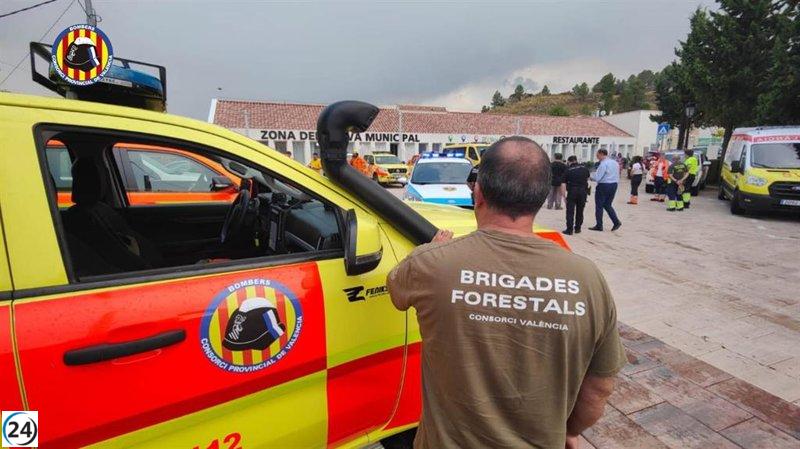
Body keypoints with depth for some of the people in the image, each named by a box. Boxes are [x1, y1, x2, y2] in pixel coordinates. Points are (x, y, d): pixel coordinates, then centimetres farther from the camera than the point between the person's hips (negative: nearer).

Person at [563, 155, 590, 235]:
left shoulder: (568, 170, 0)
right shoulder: (584, 167, 8)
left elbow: (564, 184, -2)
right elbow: (588, 178, 17)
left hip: (572, 191, -3)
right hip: (583, 190, 3)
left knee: (570, 211, 2)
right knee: (580, 211, 14)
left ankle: (569, 230, 0)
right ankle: (577, 228, 21)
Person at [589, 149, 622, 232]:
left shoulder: (603, 163, -16)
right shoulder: (615, 162, 11)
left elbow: (597, 178, -18)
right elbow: (617, 176, 16)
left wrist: (593, 174, 0)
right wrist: (616, 184, 21)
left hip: (604, 185, -8)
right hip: (614, 185, 8)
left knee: (599, 206, 3)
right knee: (608, 205, 18)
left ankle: (599, 226, 8)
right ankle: (616, 221, 5)